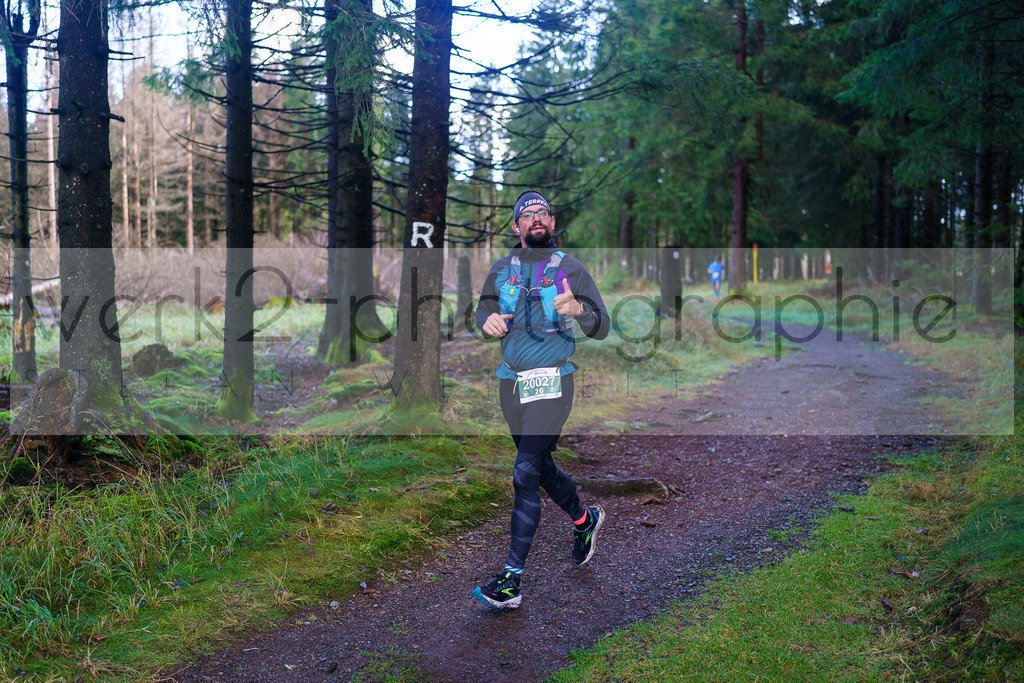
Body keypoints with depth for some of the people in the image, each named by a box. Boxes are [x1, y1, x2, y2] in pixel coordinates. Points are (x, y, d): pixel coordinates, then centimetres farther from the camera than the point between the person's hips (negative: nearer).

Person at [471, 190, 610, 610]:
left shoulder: (570, 269, -1)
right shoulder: (501, 269, 9)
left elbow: (601, 329, -5)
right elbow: (484, 308, 18)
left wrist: (579, 309, -27)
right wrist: (487, 320, -7)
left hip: (552, 383, -5)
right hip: (511, 382, 5)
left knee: (525, 474, -13)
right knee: (540, 467, 18)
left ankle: (511, 581, -10)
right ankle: (585, 520, 46)